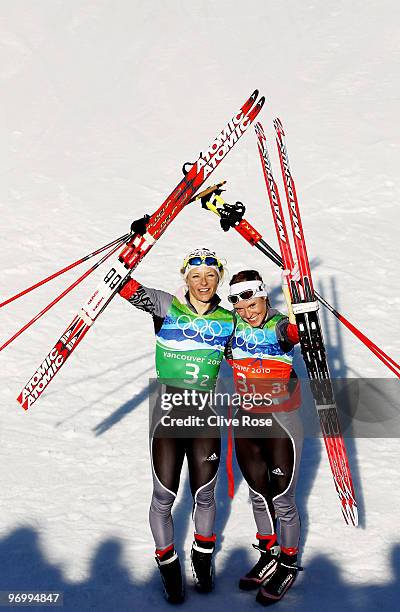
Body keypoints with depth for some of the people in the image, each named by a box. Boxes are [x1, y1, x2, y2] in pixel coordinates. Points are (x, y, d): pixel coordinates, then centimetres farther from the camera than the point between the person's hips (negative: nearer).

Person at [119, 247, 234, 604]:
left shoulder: (228, 321, 3)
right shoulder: (166, 307, -5)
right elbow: (127, 288, -15)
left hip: (206, 415, 2)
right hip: (167, 413, -2)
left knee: (204, 495, 14)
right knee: (164, 497, 7)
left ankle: (203, 557, 43)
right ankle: (168, 565, 34)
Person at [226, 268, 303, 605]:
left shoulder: (281, 326, -14)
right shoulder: (232, 326, 0)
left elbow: (299, 333, -35)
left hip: (282, 423, -5)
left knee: (283, 500, 7)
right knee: (259, 495, 18)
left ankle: (289, 565, 29)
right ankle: (269, 556, 39)